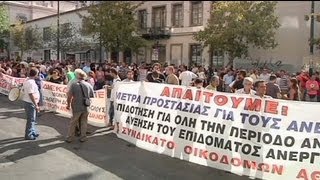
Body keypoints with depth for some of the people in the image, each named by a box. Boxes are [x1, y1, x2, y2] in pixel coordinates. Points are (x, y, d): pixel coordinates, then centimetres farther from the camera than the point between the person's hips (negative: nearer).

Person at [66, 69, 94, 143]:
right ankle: (83, 138, 20)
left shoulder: (74, 85, -11)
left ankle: (69, 138, 20)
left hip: (76, 107, -2)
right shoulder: (89, 85, -2)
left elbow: (69, 96, -12)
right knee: (83, 123, 13)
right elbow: (92, 96, 5)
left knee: (73, 123, 11)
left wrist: (68, 104, 2)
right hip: (86, 107, 2)